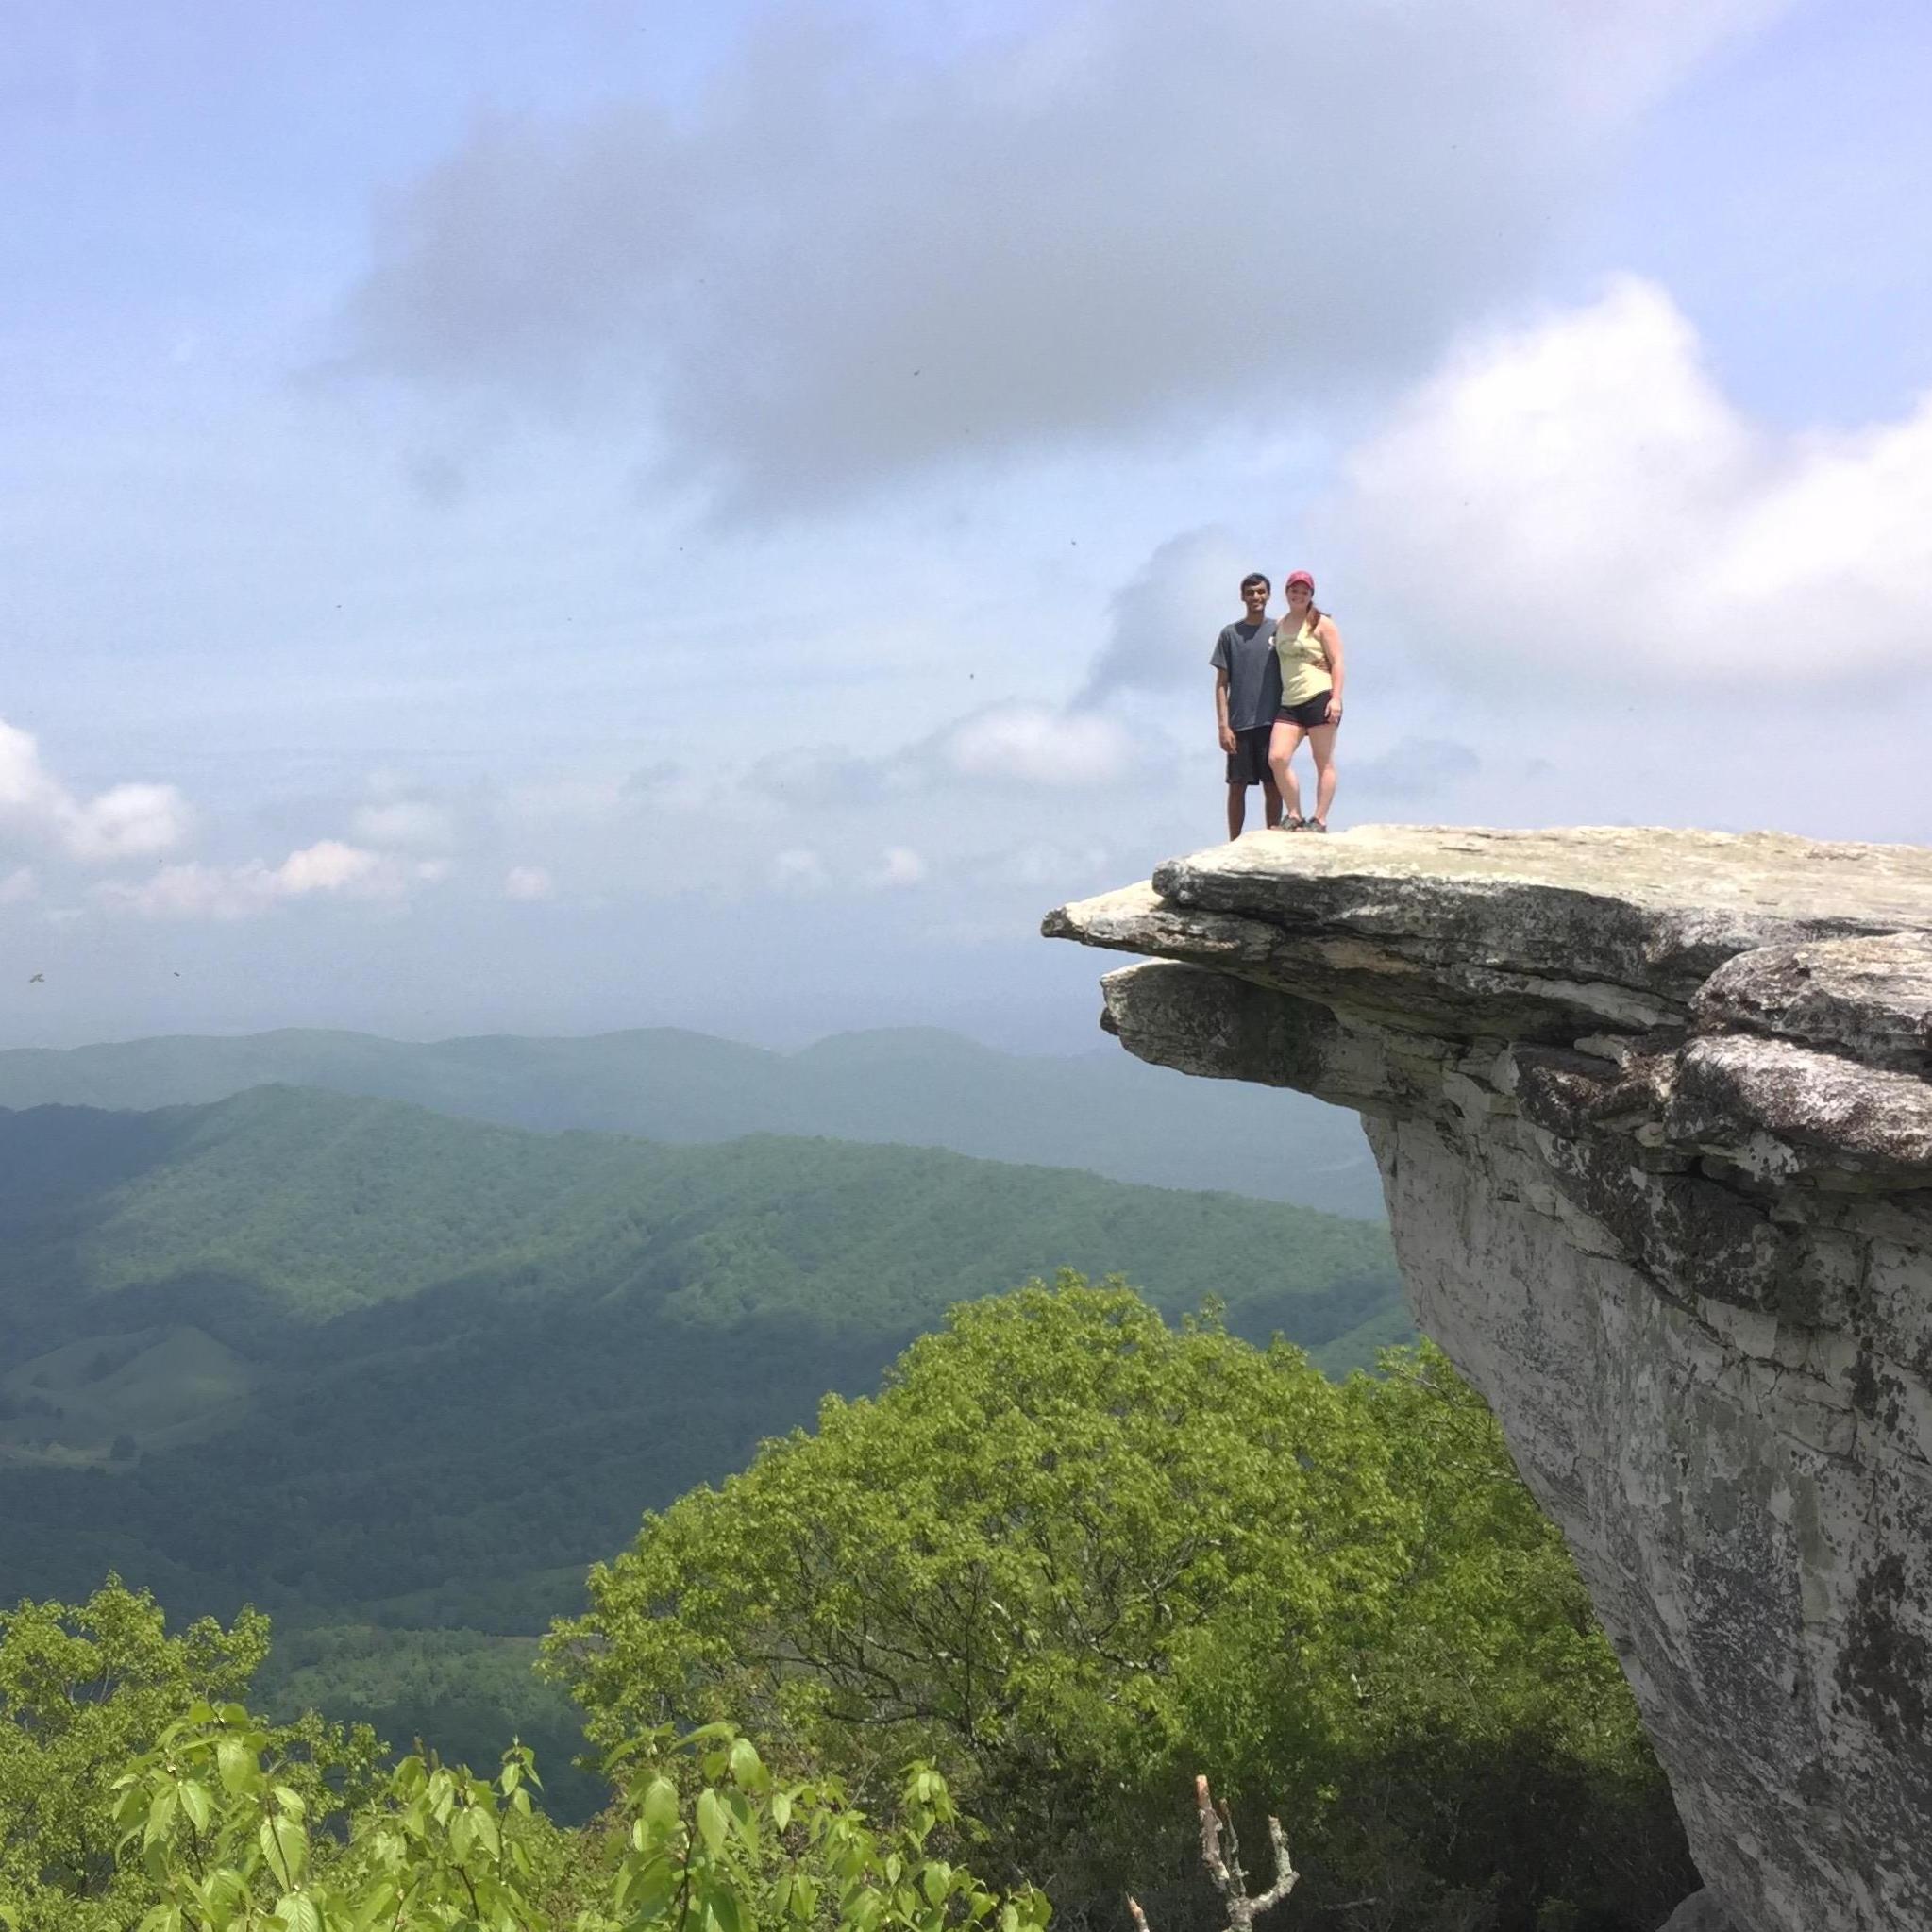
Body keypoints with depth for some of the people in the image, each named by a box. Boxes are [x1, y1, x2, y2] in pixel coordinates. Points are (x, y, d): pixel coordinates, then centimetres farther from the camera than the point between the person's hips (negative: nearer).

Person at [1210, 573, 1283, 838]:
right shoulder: (1230, 634, 6)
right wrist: (1223, 725, -4)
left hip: (1272, 721, 0)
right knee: (1237, 785, 0)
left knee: (1272, 785, 1)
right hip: (1239, 724, 0)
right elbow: (1221, 684, 5)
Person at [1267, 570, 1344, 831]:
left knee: (1324, 763, -1)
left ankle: (1319, 820, 1)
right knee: (1276, 758, -11)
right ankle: (1293, 815, 0)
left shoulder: (1321, 624, 2)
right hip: (1289, 702, 5)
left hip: (1319, 699, -5)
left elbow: (1337, 662, -3)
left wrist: (1336, 698, -14)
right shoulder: (1279, 626, 18)